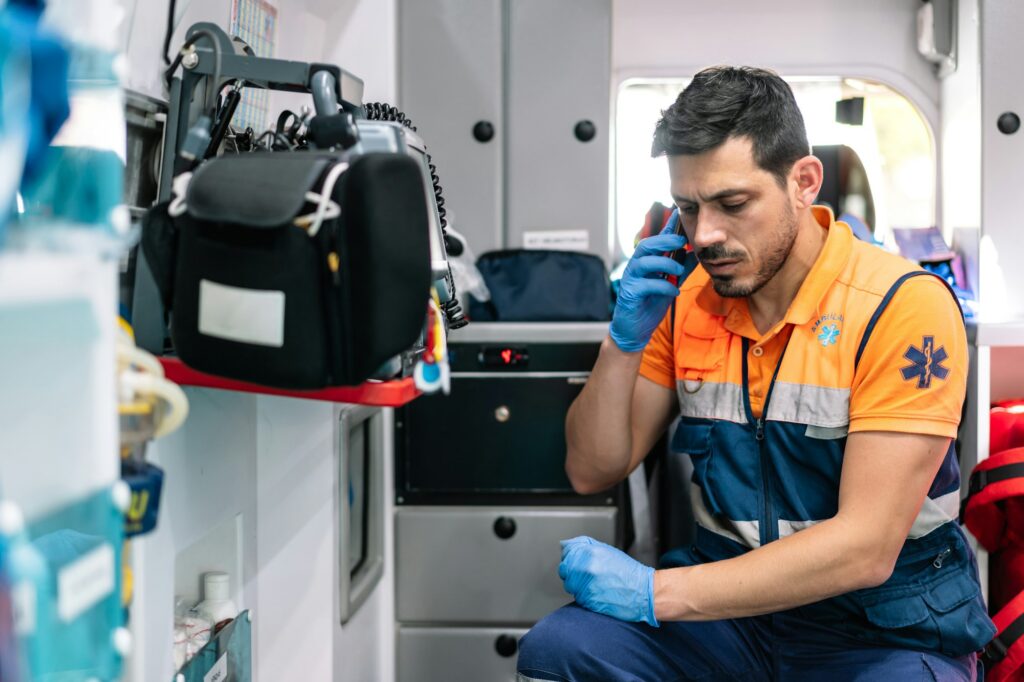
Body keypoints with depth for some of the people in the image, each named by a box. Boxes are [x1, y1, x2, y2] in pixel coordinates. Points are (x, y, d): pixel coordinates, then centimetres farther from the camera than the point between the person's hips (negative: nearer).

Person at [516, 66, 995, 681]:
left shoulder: (905, 306, -16)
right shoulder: (684, 298, 1)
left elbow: (865, 548, -21)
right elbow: (592, 473, 6)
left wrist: (655, 591, -23)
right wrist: (626, 340, -11)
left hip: (886, 631, -3)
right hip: (733, 605, 3)